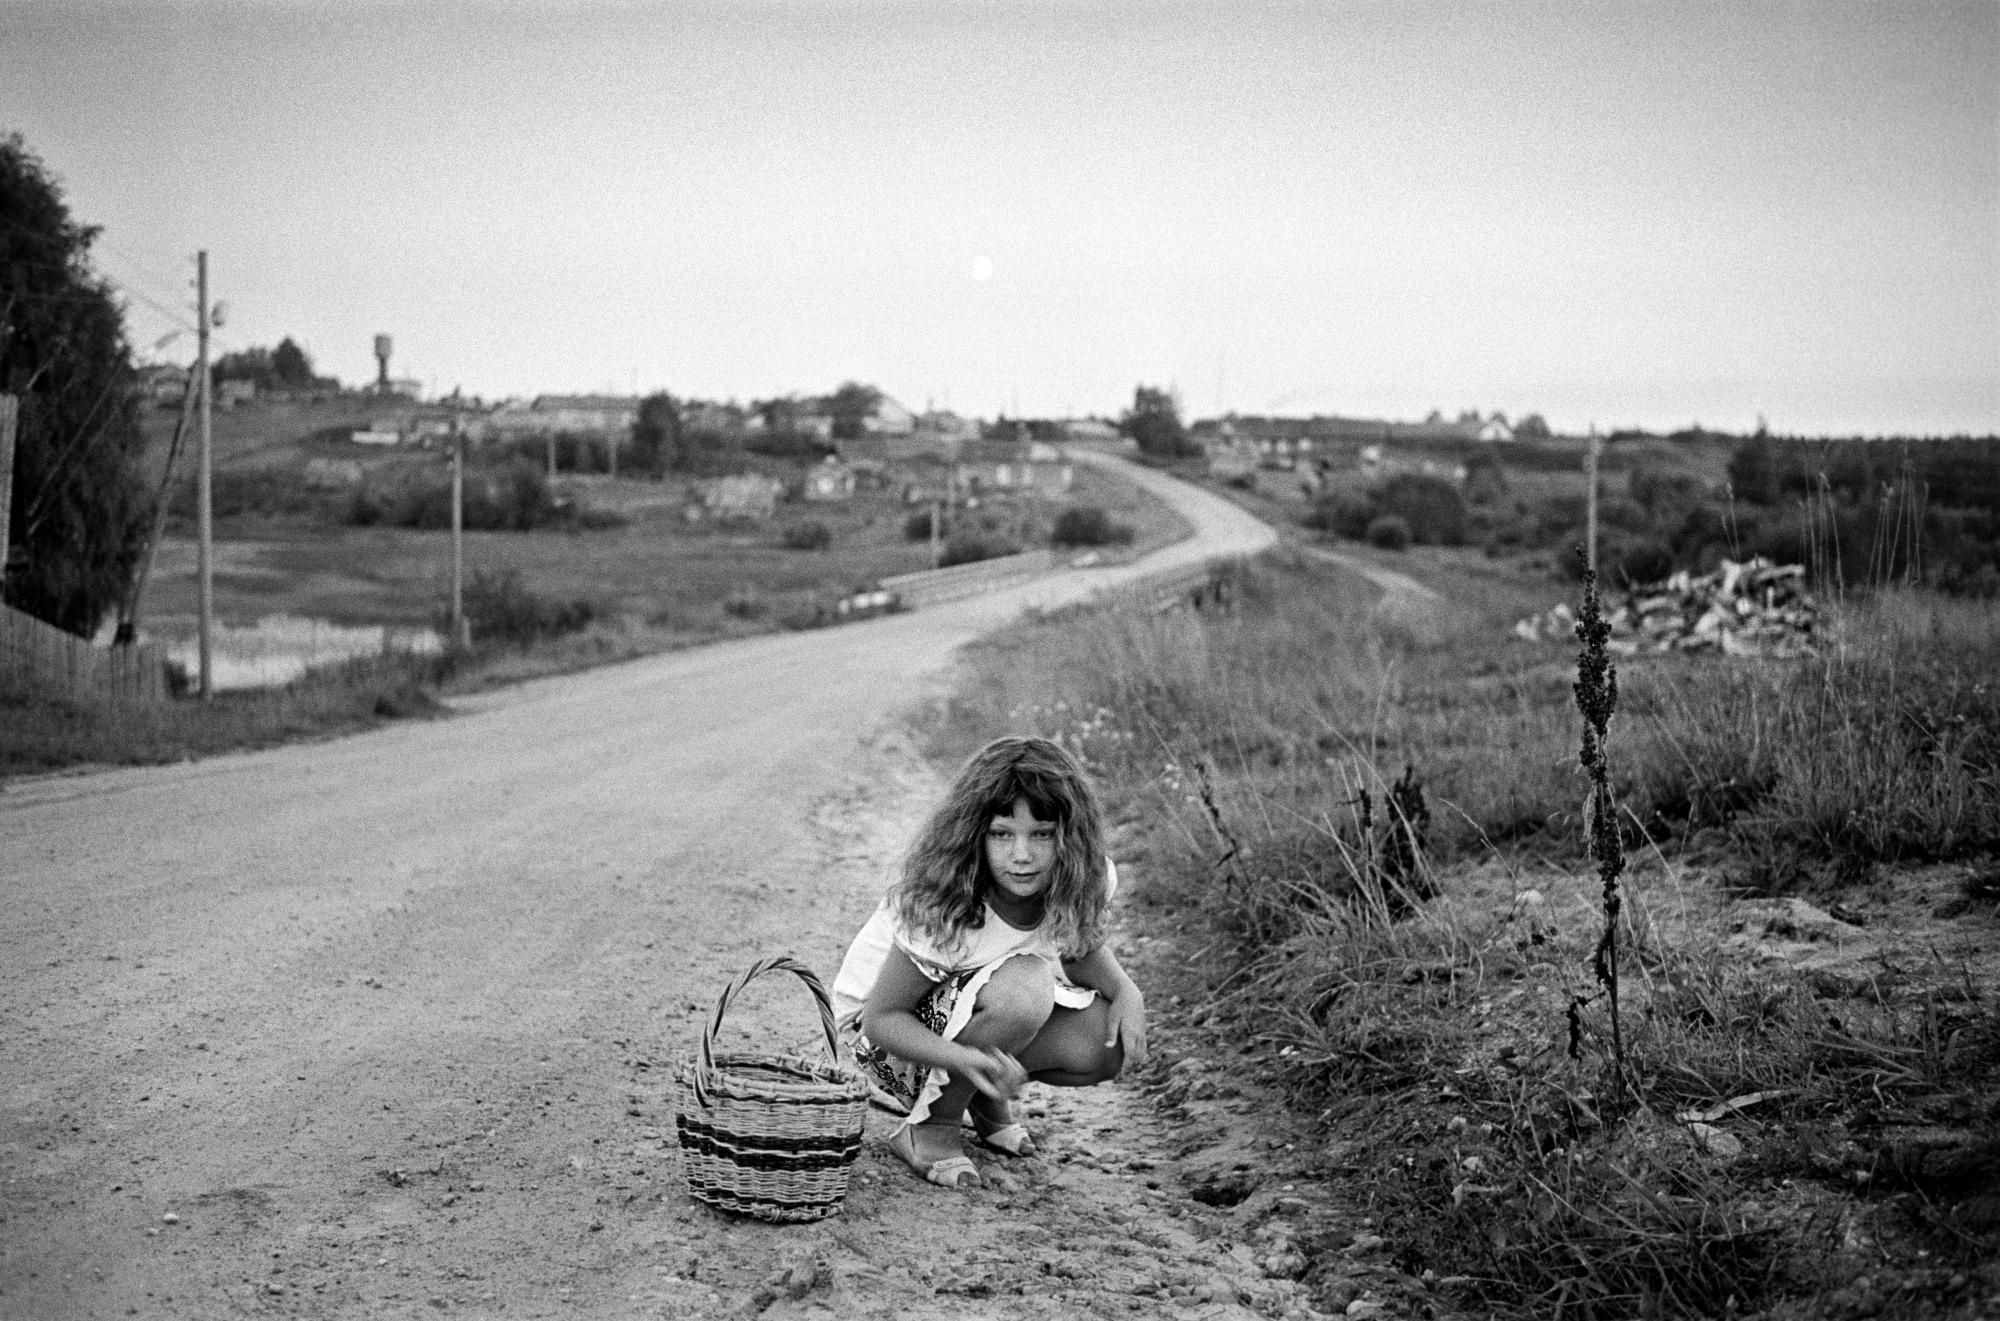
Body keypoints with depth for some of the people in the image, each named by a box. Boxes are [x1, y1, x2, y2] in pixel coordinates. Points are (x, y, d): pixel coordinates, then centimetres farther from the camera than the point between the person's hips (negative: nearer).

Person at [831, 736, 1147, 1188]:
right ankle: (929, 1127, -13)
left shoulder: (1082, 881, -17)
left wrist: (1125, 990, -17)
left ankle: (989, 1098, 10)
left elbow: (1080, 946, 5)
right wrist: (967, 1058, -44)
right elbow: (882, 1017, -26)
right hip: (884, 1032, -6)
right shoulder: (944, 909, -33)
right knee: (1024, 986, -34)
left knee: (1107, 1046, -19)